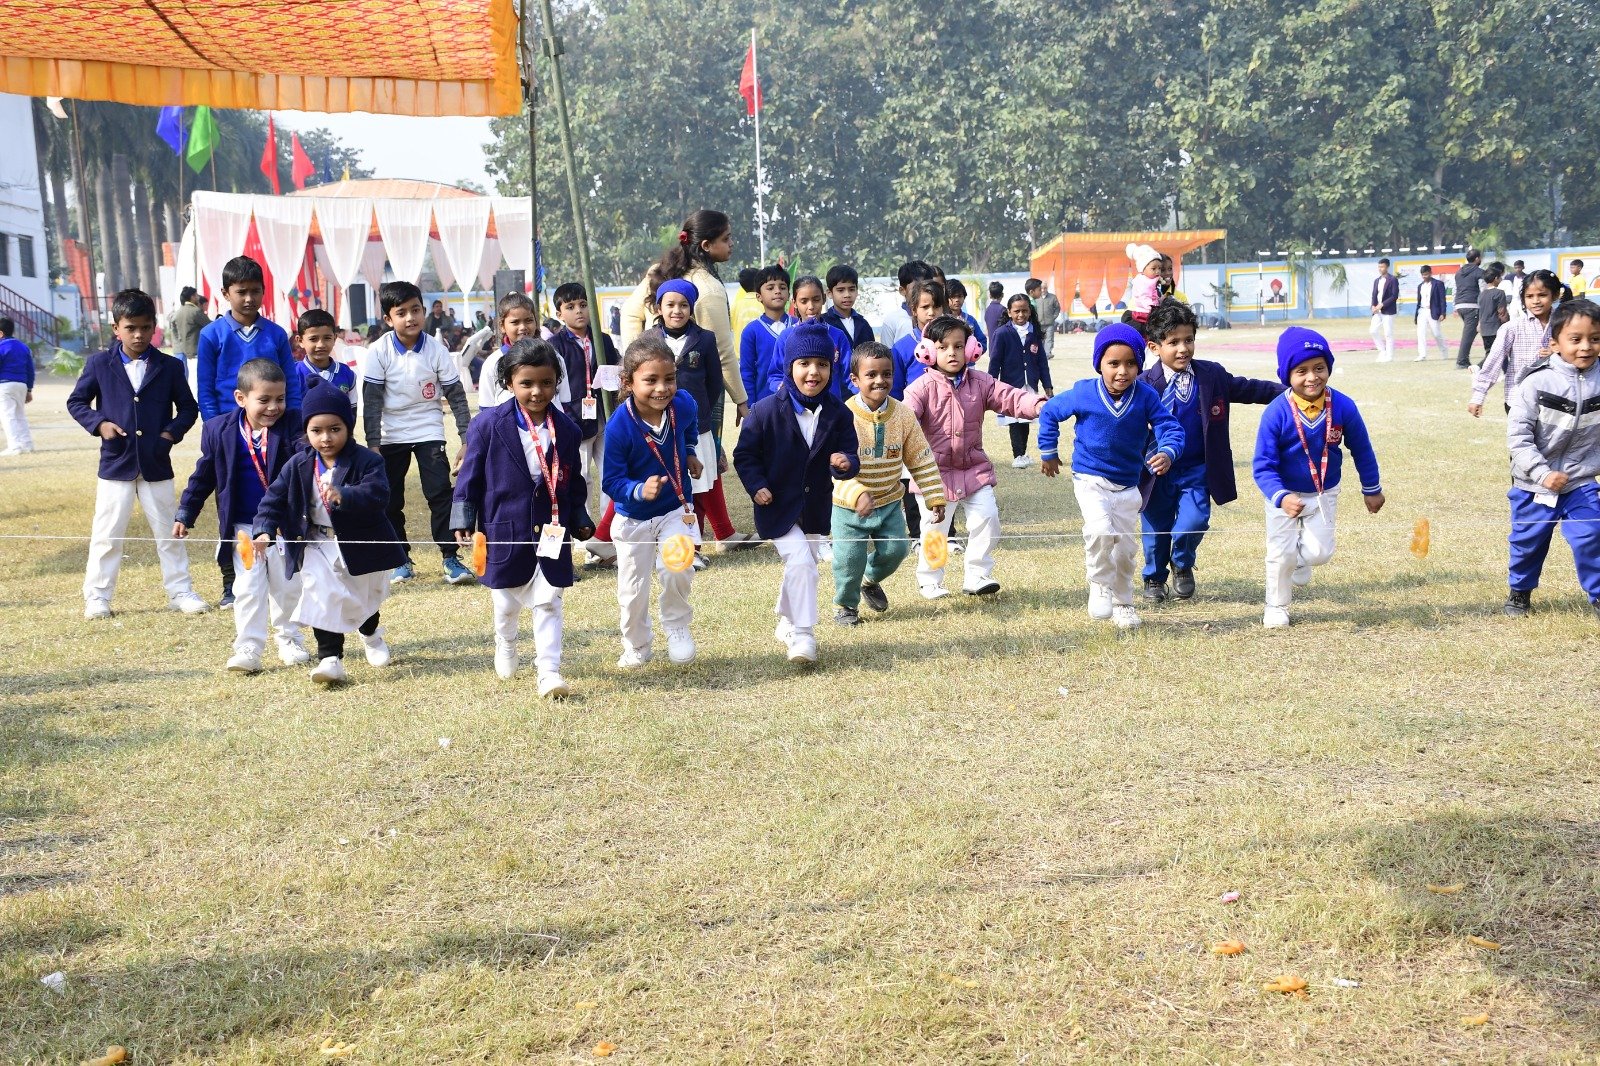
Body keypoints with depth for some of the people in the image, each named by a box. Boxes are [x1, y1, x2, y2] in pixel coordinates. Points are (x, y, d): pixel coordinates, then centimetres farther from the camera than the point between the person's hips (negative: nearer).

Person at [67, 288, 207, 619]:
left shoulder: (169, 366, 2)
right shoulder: (99, 364, 0)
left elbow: (188, 407, 10)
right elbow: (76, 401, 8)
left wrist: (172, 432, -7)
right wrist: (99, 423, -9)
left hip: (156, 464, 1)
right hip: (115, 464, -1)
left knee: (169, 531, 7)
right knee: (106, 534, 3)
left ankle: (180, 591, 17)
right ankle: (97, 596, 13)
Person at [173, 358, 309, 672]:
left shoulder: (292, 426, -10)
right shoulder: (219, 430, -7)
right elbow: (204, 475, 4)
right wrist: (185, 514, 7)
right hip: (243, 528, 0)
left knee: (287, 587, 13)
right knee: (248, 589, -3)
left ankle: (288, 639, 33)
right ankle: (248, 649, 6)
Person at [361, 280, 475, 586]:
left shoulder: (436, 349, -8)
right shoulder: (379, 352, -11)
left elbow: (456, 395, -3)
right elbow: (371, 401, -9)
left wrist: (467, 438, -6)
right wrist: (373, 444, -13)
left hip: (429, 431, -1)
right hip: (391, 435, 1)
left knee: (440, 493, -10)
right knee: (391, 500, 5)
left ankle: (451, 557, -4)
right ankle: (401, 559, 19)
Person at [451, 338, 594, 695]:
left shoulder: (567, 430, -1)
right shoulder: (488, 426, -9)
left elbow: (574, 482, 10)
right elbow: (470, 477, -3)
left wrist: (580, 521, 11)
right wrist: (463, 521, -5)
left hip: (552, 532, 1)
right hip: (505, 530, -1)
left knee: (548, 603, -1)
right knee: (506, 601, 15)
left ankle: (549, 671, 1)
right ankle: (505, 646, 44)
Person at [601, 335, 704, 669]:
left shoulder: (683, 404, -17)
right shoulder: (619, 426, -29)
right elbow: (612, 481, -24)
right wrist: (640, 491, -40)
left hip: (676, 510, 2)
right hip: (633, 518, -1)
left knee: (676, 569, -20)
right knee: (632, 591, 9)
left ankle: (677, 626, 10)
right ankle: (636, 647, 37)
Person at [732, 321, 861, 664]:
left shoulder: (838, 414, -6)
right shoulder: (767, 411, -15)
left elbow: (850, 454, -4)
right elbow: (744, 454, -7)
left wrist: (846, 464, -27)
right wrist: (756, 486, -18)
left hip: (815, 508, 5)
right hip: (777, 507, -4)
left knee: (801, 567, 18)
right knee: (800, 562, -18)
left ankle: (787, 624, 40)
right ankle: (802, 635, -8)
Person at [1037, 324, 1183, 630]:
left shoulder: (1146, 397, -12)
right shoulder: (1084, 393, -14)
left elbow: (1170, 427, -16)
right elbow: (1049, 413, 2)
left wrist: (1167, 453, -38)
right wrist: (1048, 453, 8)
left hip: (1127, 486, 3)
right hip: (1090, 480, -3)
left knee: (1125, 548, 12)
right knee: (1100, 530, -27)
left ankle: (1123, 603, 32)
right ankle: (1100, 584, -2)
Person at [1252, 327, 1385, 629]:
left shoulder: (1343, 407, -18)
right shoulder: (1276, 413, -27)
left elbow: (1361, 449, -1)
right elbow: (1263, 466, -26)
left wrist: (1371, 489, 9)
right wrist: (1281, 497, -43)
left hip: (1324, 493, 2)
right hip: (1285, 494, -2)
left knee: (1320, 552, -3)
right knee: (1282, 554, 5)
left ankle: (1300, 559, 34)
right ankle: (1276, 608, 30)